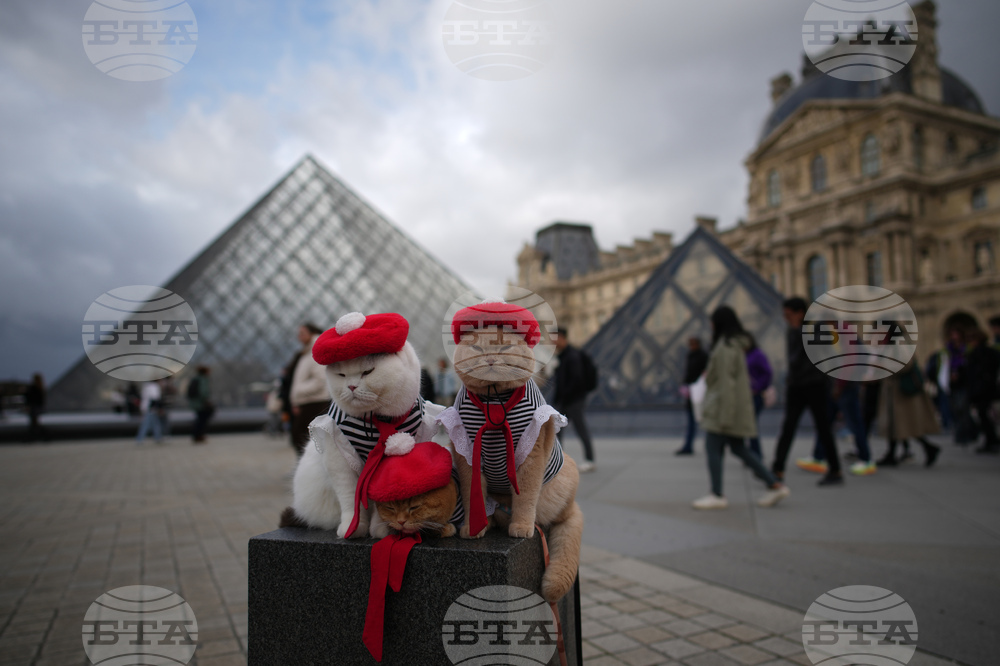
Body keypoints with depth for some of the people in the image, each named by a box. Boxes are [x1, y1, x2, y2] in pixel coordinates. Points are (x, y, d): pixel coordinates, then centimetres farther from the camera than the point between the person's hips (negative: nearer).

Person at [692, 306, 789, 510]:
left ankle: (717, 495, 4)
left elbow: (726, 381, -20)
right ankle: (775, 485, 14)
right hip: (737, 406, 10)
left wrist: (723, 415, -20)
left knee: (713, 448, -2)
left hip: (724, 406, -10)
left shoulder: (725, 347, -17)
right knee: (737, 448, 14)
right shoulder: (737, 345, 12)